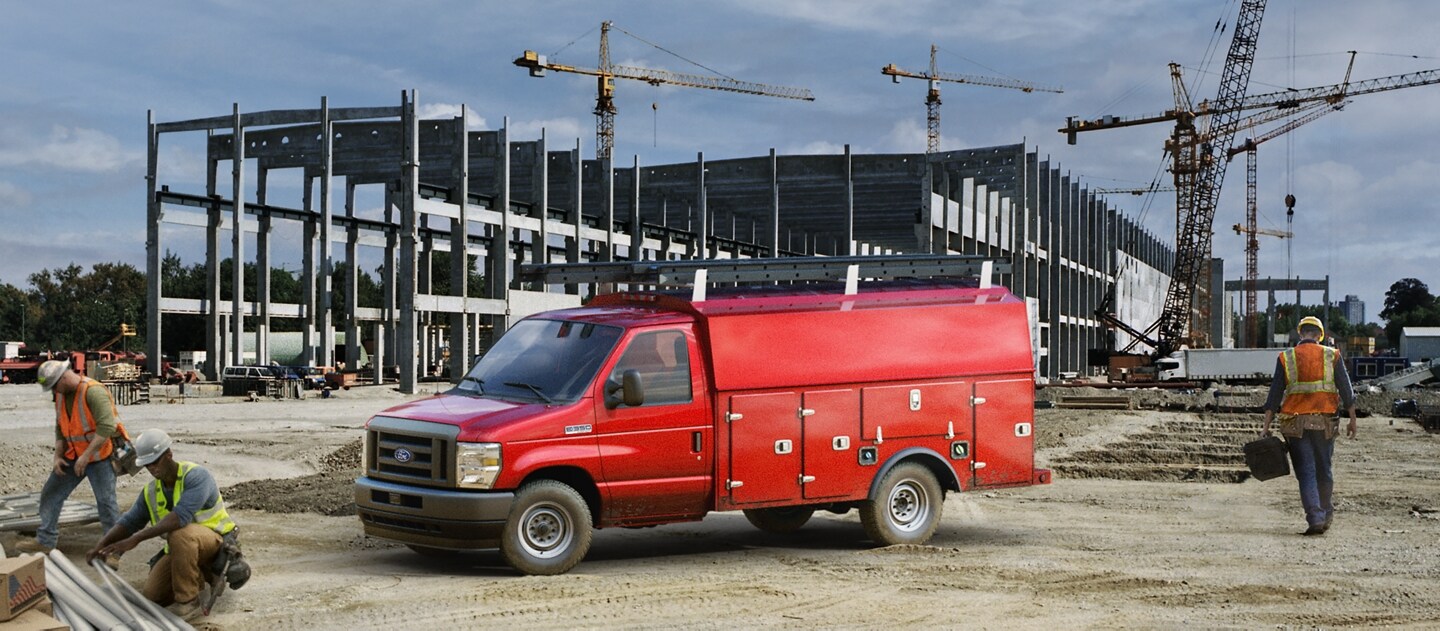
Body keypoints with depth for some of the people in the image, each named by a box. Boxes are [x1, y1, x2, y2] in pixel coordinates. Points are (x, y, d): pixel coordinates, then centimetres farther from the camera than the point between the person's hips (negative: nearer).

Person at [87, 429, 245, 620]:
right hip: (182, 548, 7)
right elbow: (129, 522, 5)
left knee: (180, 534, -38)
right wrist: (101, 544, -16)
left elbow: (181, 516, -37)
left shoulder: (196, 475, -24)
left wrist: (136, 539, -40)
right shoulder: (151, 491, 1)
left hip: (215, 540, -7)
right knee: (151, 596, -7)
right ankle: (198, 576, 19)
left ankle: (188, 602, -24)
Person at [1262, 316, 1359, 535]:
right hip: (1324, 422, 1)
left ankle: (1315, 518, -9)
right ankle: (1326, 512, 31)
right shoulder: (1332, 356, 2)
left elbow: (1274, 395, -1)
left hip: (1295, 424, -1)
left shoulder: (1285, 358, 1)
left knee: (1306, 473, 1)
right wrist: (1352, 421, 11)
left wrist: (1266, 427, 1)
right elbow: (1346, 391, 2)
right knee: (1323, 471, 16)